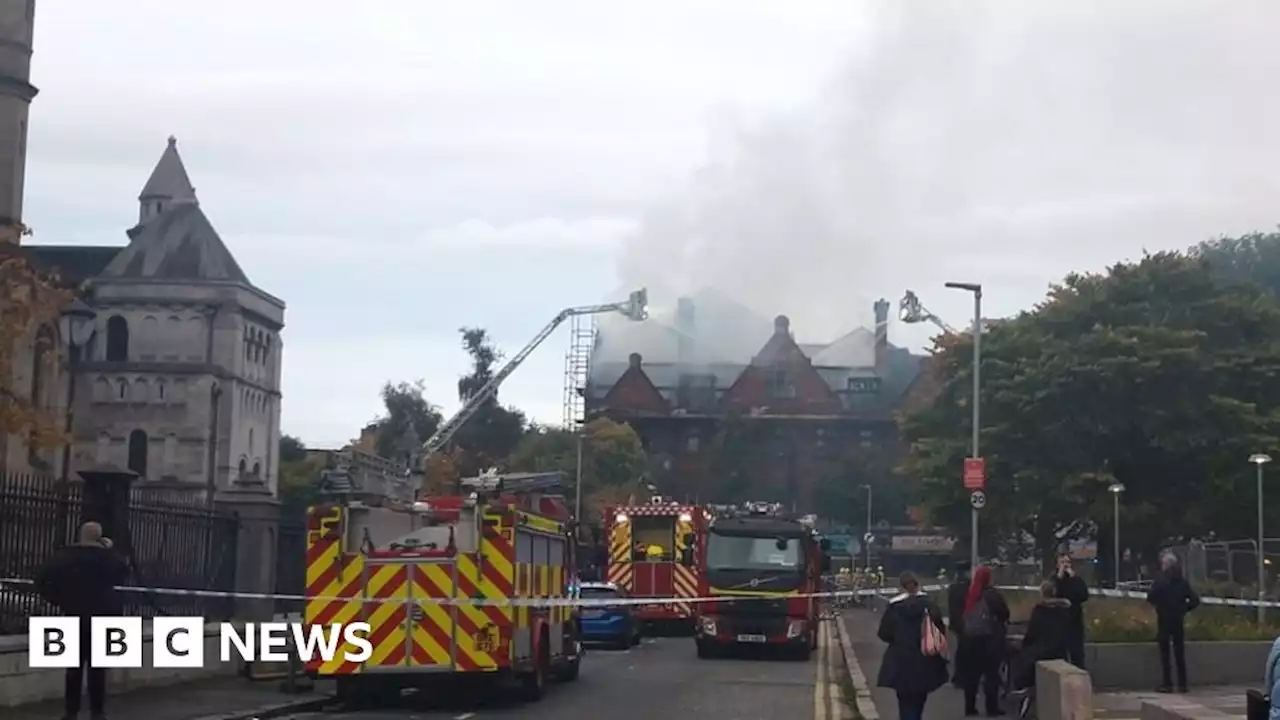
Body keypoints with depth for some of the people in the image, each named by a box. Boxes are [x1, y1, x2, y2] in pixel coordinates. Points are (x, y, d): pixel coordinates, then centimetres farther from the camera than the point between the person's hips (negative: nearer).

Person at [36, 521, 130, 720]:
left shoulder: (65, 555, -3)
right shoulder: (107, 556, -6)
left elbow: (42, 579, -11)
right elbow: (123, 575, 12)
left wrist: (58, 600, -1)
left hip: (74, 617, 1)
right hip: (101, 617, -1)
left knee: (74, 666, 9)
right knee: (97, 667, 5)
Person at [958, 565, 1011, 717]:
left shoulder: (969, 593, 4)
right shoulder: (991, 593, -11)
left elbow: (963, 614, 10)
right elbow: (1003, 612, -11)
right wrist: (1003, 623, 8)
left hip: (970, 637, 5)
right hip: (988, 638, -5)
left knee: (972, 673, 11)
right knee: (991, 673, 2)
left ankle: (970, 707, 14)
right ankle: (992, 708, 2)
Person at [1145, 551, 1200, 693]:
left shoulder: (1161, 580, -10)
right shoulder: (1182, 581, 4)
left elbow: (1150, 598, -15)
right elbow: (1195, 600, 2)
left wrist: (1157, 604, 5)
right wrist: (1183, 609, 11)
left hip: (1164, 619, -4)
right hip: (1178, 620, 4)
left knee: (1165, 653, 0)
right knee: (1180, 653, 10)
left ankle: (1167, 684, -2)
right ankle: (1182, 684, 9)